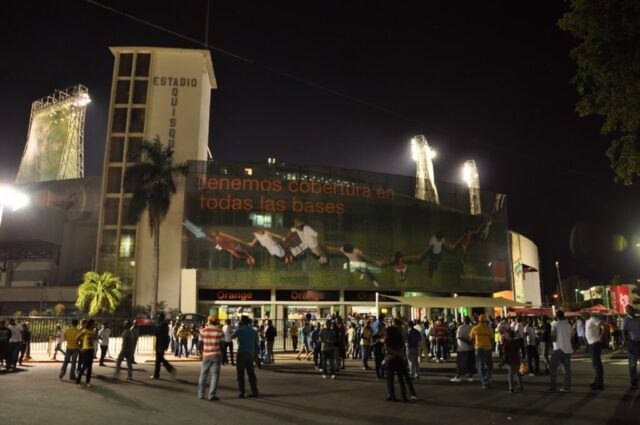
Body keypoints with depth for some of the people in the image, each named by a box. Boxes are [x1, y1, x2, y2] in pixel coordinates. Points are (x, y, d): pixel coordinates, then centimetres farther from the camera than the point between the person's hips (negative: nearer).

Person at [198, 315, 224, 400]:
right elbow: (222, 344, -6)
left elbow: (200, 344, 1)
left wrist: (201, 353, 17)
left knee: (203, 374, 15)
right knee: (215, 375, 3)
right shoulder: (220, 331, -6)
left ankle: (201, 394, 18)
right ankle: (211, 395, 0)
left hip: (206, 355, 2)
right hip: (216, 355, -2)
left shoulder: (203, 330, -1)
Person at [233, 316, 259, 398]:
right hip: (250, 354, 5)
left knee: (240, 374, 2)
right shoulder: (254, 331, 7)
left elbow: (232, 336, 13)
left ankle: (242, 393, 0)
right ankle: (254, 392, 9)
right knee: (251, 373, 10)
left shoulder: (239, 330, -8)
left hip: (241, 354, -5)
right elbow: (256, 345, 11)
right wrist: (254, 355, 20)